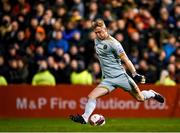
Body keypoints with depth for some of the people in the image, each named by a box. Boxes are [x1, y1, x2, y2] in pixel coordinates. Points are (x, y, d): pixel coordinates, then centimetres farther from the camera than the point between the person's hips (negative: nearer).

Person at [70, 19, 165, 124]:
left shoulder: (113, 43, -13)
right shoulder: (97, 41, 7)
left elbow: (125, 59, -14)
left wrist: (135, 74, -19)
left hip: (121, 76, -5)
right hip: (108, 79, 5)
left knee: (140, 98, 6)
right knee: (91, 96, -17)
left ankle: (152, 94, 37)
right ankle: (85, 118, -10)